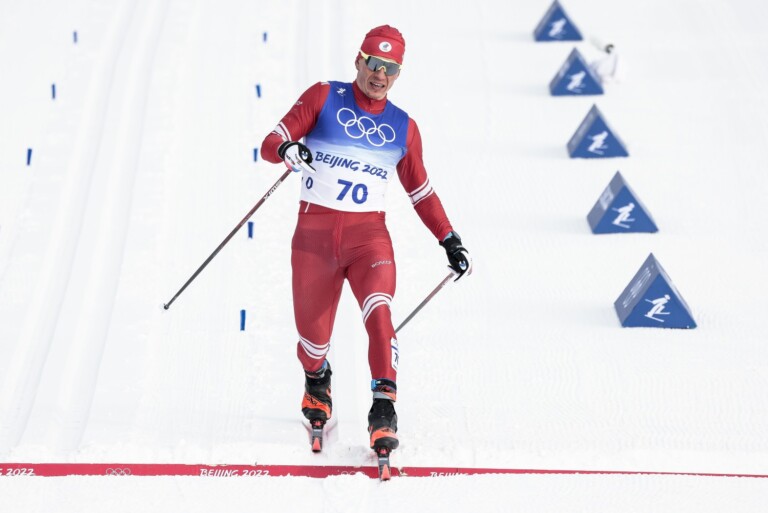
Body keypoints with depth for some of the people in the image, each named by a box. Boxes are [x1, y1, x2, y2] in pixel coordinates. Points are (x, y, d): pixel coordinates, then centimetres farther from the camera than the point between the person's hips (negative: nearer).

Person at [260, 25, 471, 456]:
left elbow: (421, 191, 21)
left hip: (369, 234, 1)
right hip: (315, 231, -1)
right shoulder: (324, 98, 2)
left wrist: (450, 240, 15)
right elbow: (271, 144, -4)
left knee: (379, 312, -26)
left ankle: (384, 412, -24)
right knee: (313, 332, 6)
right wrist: (288, 150, -28)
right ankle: (317, 381, 42)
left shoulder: (403, 128, 10)